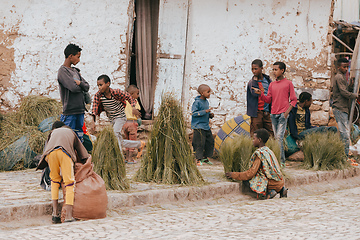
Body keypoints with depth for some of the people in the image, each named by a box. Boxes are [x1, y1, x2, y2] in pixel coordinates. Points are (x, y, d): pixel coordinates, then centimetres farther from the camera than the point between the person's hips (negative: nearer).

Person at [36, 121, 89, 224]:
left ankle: (55, 212, 11)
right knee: (69, 183, 2)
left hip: (51, 153, 2)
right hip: (65, 152, -2)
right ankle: (68, 215, -9)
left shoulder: (53, 132, 40)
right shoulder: (71, 132, 40)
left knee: (55, 180, 21)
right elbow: (81, 150, 42)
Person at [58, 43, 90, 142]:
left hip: (80, 110, 8)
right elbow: (74, 88, -19)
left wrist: (80, 83, -9)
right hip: (70, 111, -8)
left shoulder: (75, 71, 17)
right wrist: (81, 86, 2)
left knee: (79, 137, 9)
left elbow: (87, 87, 12)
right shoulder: (62, 71, -9)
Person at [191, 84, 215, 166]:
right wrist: (204, 111, -22)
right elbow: (193, 113, -18)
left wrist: (210, 114, 4)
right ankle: (198, 159, -1)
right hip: (198, 126, -9)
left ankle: (205, 157, 22)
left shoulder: (206, 102, 12)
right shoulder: (197, 102, -14)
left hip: (206, 126, 9)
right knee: (200, 142, -9)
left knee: (210, 141, 9)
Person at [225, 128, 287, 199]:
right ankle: (281, 190, 12)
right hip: (280, 182, 8)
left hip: (272, 183, -8)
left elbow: (250, 173, -15)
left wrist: (234, 175, -5)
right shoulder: (269, 151, 13)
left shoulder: (259, 153, -13)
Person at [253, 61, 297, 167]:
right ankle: (282, 160, 11)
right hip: (273, 114, 5)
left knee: (279, 137, -14)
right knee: (276, 137, 6)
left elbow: (293, 99, 2)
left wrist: (288, 111, -10)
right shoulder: (271, 85, 14)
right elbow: (268, 100, 13)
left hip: (283, 114, -5)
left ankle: (281, 161, -14)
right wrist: (260, 94, -4)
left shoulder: (288, 83, 1)